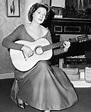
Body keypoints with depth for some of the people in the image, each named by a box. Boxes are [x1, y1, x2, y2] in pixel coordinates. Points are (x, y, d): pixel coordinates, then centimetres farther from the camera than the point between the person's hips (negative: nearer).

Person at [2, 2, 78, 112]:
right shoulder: (22, 29, -3)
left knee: (58, 75, -23)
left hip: (42, 65, 4)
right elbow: (5, 41, -12)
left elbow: (51, 51, 9)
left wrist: (63, 49, -8)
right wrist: (23, 47, -24)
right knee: (42, 67, -33)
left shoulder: (46, 32, 8)